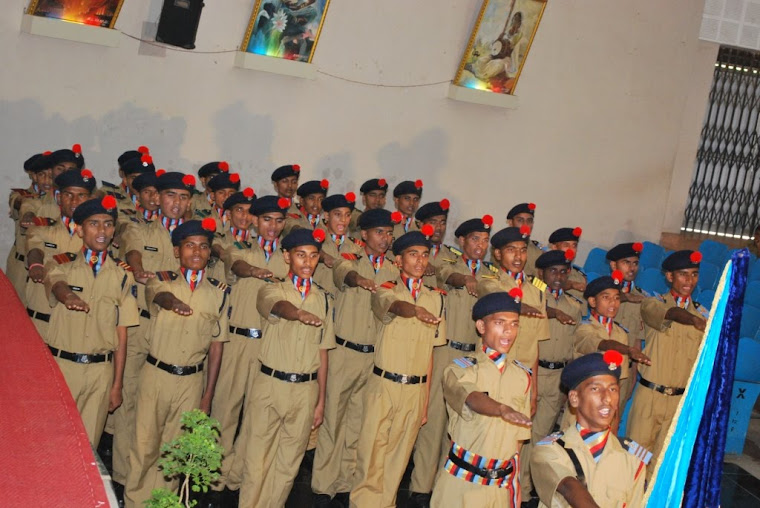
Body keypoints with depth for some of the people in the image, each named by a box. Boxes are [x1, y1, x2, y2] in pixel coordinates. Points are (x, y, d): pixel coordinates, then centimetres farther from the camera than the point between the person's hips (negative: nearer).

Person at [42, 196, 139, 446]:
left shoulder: (122, 274, 5)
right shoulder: (62, 264, 2)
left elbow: (121, 333, 4)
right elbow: (57, 286, -22)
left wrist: (117, 385, 3)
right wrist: (68, 296, -47)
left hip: (101, 370, 1)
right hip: (61, 365, -1)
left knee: (89, 440, 7)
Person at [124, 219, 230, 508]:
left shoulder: (219, 292, 3)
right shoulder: (162, 280, -1)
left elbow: (217, 345, 5)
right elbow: (157, 294, -28)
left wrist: (208, 394, 4)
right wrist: (171, 300, -53)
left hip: (192, 380, 1)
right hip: (156, 375, -1)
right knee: (145, 444, 6)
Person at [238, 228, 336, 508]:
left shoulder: (323, 299, 8)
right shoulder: (271, 290, -1)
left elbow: (322, 351, 10)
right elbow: (278, 306, -27)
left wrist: (321, 399, 7)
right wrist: (299, 313, -50)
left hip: (306, 389, 2)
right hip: (270, 384, -2)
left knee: (289, 461, 9)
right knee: (257, 456, 2)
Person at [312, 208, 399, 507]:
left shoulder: (393, 271, 11)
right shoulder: (350, 261, -3)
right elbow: (345, 272, -27)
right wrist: (359, 279, -48)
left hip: (375, 357, 4)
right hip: (344, 352, -4)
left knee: (359, 422, 9)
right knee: (333, 418, 1)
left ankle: (345, 483, 21)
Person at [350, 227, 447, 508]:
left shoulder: (436, 298, 7)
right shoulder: (386, 291, -4)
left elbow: (430, 350, 10)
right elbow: (396, 306, -30)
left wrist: (426, 399, 8)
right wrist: (417, 311, -53)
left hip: (416, 389, 3)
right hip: (383, 384, -3)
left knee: (398, 455, 10)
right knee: (371, 451, 0)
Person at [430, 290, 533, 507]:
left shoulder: (523, 375, 8)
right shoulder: (460, 369, -5)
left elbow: (519, 435, 13)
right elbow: (473, 399, -27)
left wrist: (514, 481, 9)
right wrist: (502, 409, -46)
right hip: (462, 480, -3)